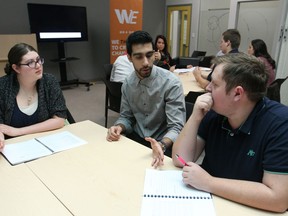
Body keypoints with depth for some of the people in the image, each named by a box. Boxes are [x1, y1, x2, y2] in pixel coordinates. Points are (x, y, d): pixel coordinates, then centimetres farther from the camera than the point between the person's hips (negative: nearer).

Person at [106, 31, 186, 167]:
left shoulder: (171, 83, -18)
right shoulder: (127, 84, 0)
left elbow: (177, 127, -20)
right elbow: (126, 116, 9)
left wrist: (162, 145, -40)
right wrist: (119, 127, -13)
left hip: (163, 144, -4)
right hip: (136, 139, 5)